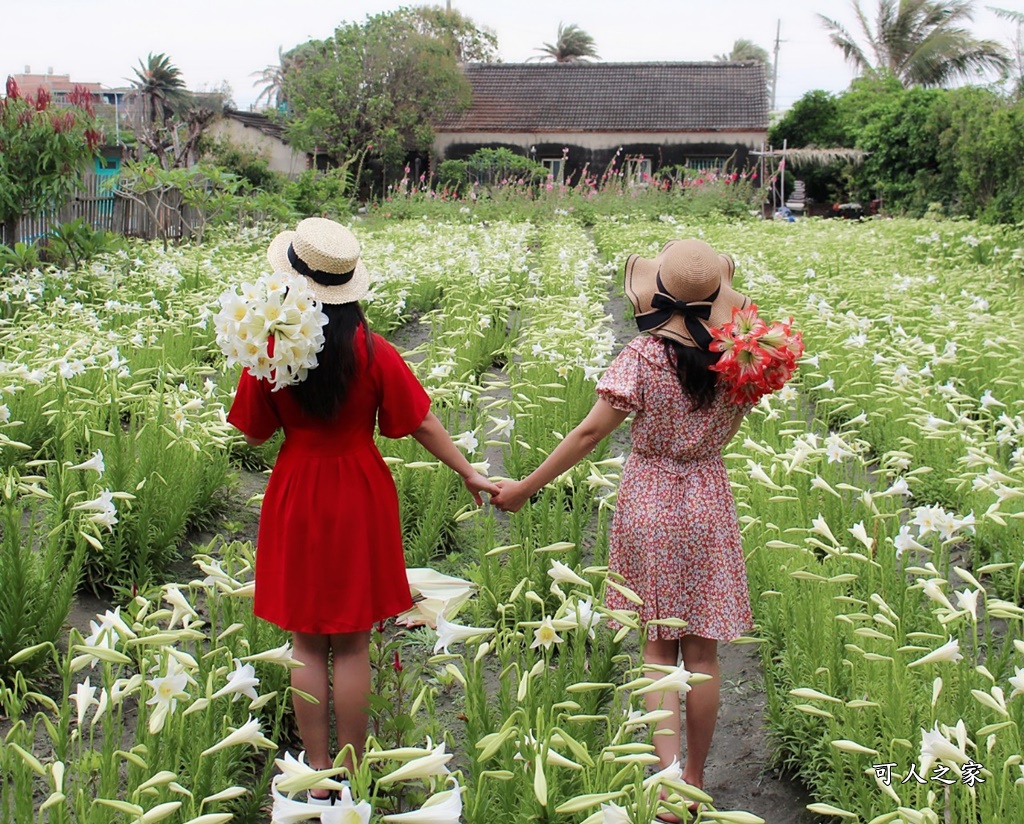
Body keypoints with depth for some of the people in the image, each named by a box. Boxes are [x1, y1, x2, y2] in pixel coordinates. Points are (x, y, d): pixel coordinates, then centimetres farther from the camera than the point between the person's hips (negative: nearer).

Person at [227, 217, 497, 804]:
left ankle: (318, 778, 18)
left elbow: (255, 433, 0)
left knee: (307, 645, 12)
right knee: (352, 645, 9)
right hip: (360, 498, 0)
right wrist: (471, 474, 7)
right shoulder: (373, 353, -11)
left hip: (297, 498, 0)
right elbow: (422, 424, -5)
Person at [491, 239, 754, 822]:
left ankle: (668, 773, -5)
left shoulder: (643, 354, -15)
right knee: (702, 651, 10)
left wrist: (525, 487, -11)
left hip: (648, 503, -2)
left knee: (659, 647, 9)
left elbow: (591, 431, -18)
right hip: (708, 503, 2)